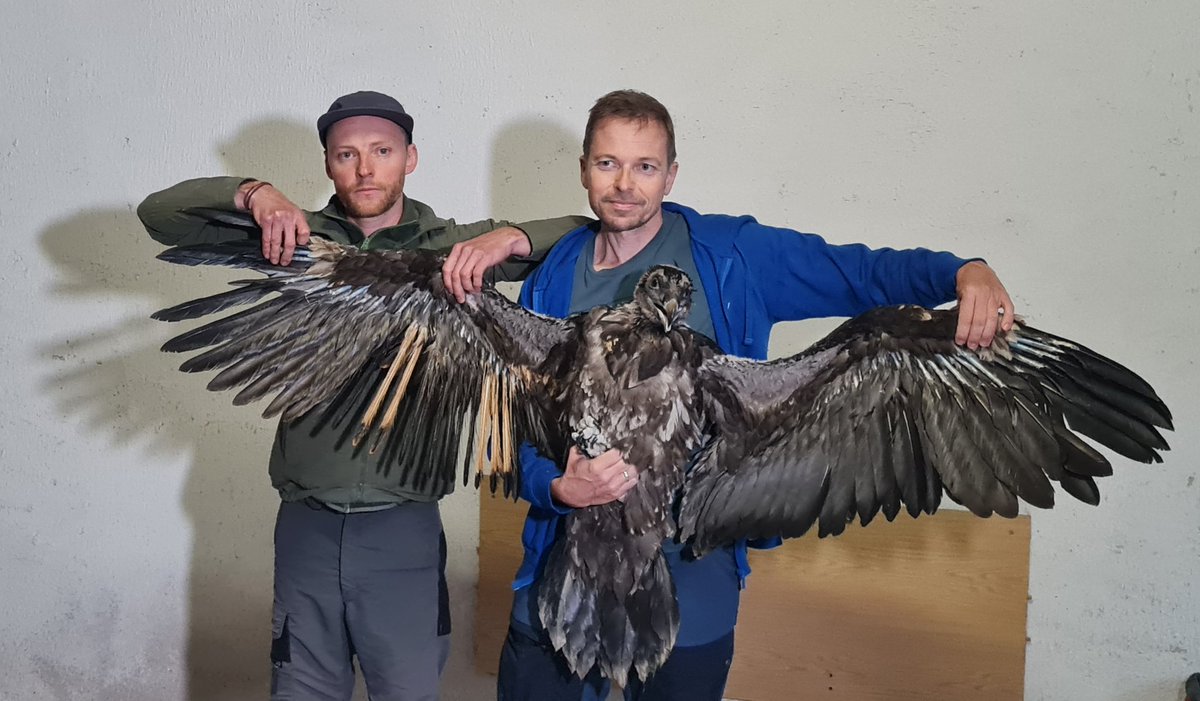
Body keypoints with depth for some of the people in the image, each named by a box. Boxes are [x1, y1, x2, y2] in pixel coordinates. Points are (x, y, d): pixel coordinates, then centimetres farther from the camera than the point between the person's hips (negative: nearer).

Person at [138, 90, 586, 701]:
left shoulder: (452, 248, 2)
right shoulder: (297, 238, 5)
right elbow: (160, 213, 4)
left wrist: (508, 238, -19)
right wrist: (252, 194, -13)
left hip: (405, 528, -1)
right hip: (307, 521, 2)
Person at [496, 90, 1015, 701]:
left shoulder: (731, 255, -2)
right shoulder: (551, 282, 3)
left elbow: (863, 273, -5)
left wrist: (966, 273, -23)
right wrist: (560, 488, -17)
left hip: (691, 571, -2)